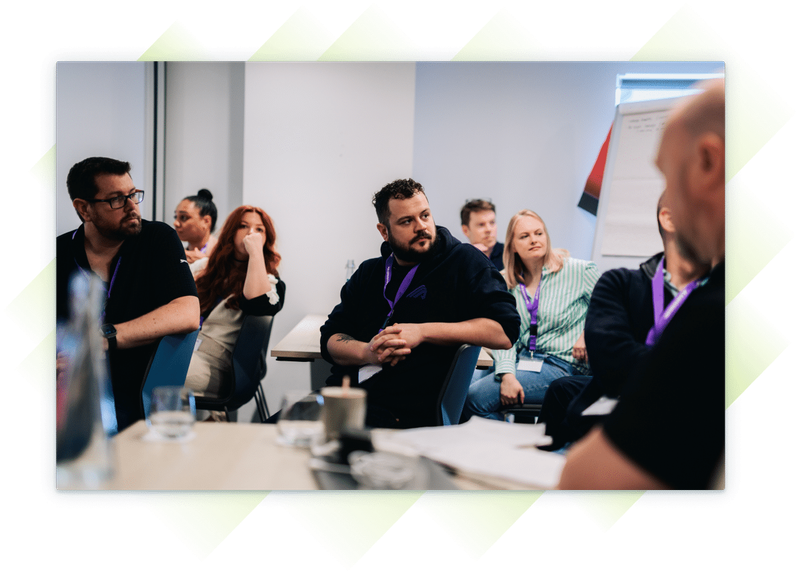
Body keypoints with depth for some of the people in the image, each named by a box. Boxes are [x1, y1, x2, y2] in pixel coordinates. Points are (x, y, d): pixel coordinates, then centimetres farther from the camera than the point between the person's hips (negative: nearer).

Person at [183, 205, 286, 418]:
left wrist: (256, 251, -12)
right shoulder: (212, 270, 23)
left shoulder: (269, 282, 7)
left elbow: (259, 304, -18)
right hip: (184, 351, 6)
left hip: (214, 366, -6)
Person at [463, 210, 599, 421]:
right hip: (521, 360, 5)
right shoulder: (508, 284, 10)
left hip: (561, 364, -5)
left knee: (476, 397, -21)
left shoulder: (579, 271, -1)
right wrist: (507, 374, -17)